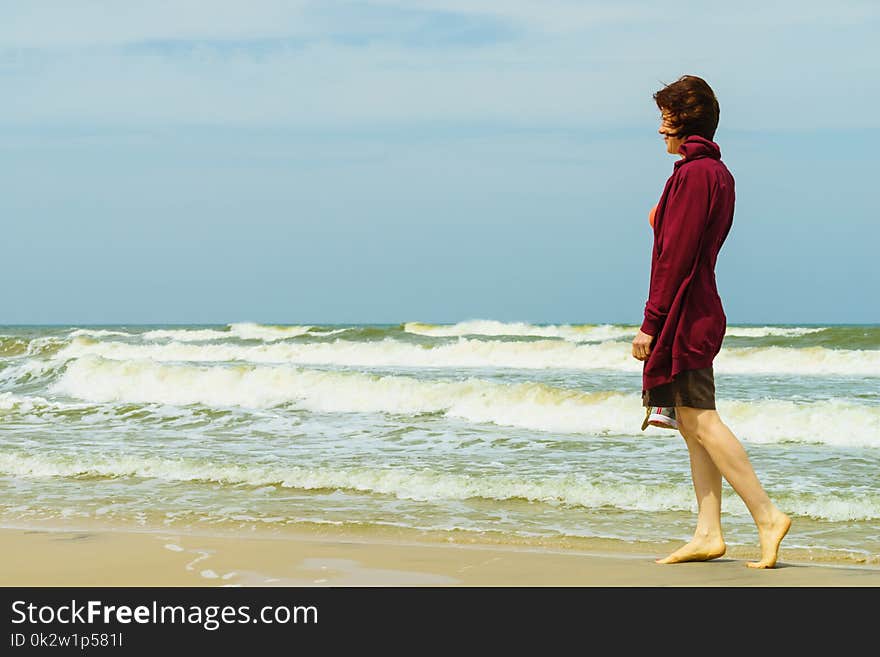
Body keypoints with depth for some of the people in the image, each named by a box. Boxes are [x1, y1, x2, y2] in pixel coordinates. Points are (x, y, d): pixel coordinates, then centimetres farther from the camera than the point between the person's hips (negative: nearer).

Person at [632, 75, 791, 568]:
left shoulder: (693, 174, -15)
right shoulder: (719, 172, 16)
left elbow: (676, 256, -18)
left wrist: (650, 323, -17)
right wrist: (664, 220, 10)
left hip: (683, 314, -10)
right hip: (702, 313, 10)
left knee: (702, 422, -9)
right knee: (694, 423, 9)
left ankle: (767, 515, -10)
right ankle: (708, 533, 9)